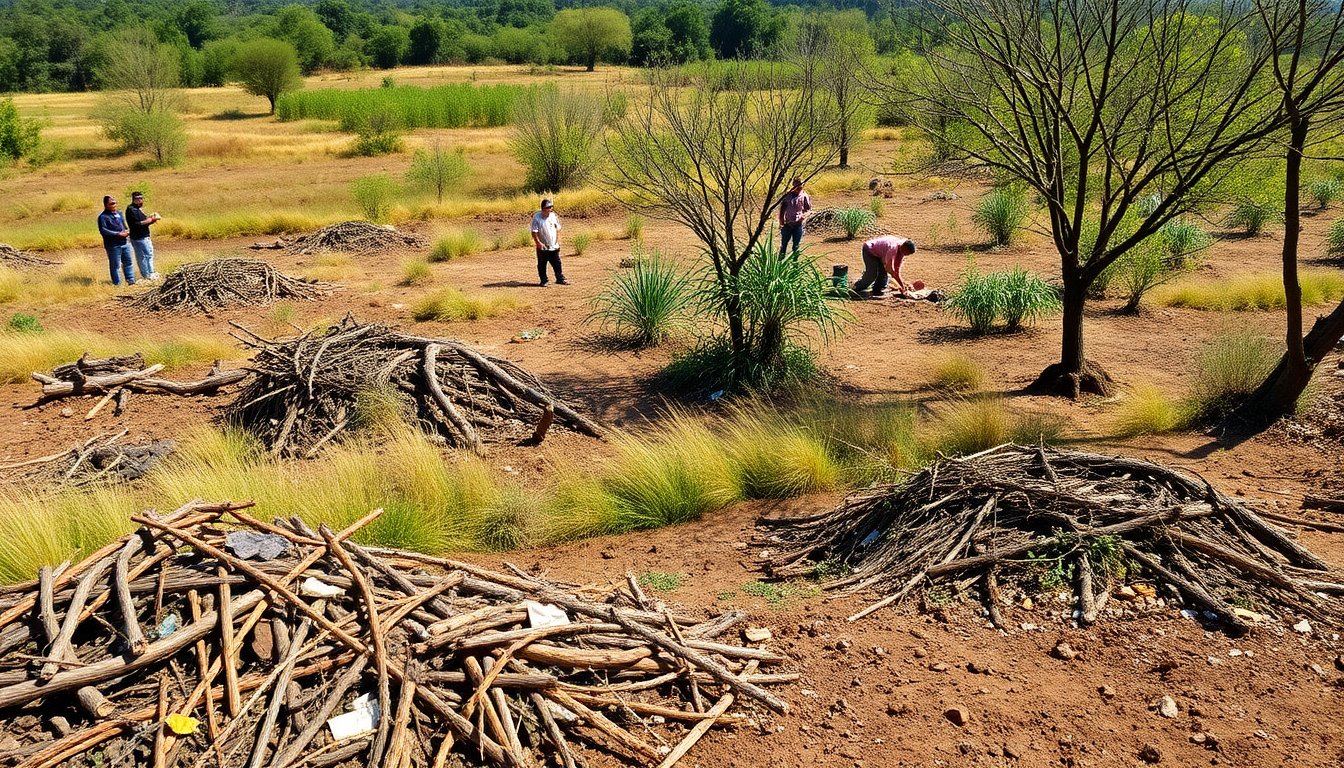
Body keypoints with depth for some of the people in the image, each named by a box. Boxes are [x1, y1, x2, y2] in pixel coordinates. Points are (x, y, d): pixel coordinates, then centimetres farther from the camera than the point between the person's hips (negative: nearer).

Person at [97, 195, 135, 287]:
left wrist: (127, 231, 1)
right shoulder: (103, 216, -10)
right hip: (113, 245, -7)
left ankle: (131, 280, 23)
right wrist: (118, 234, -20)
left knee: (128, 262, 13)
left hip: (125, 243, 7)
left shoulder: (119, 213, 13)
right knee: (115, 265, 0)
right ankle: (117, 284, 5)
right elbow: (103, 230, -18)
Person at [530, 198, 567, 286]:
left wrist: (558, 240, 9)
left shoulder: (553, 216, 3)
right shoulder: (537, 217, -12)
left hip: (554, 246, 4)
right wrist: (538, 243, -18)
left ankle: (560, 279, 19)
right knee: (542, 265, 6)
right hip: (542, 247, -4)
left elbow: (558, 229, 14)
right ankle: (544, 280, 16)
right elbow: (534, 232, -13)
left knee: (557, 263, 9)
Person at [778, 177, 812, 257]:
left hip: (799, 224, -1)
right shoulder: (787, 195, 0)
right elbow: (781, 208, 6)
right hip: (787, 224, 1)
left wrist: (804, 215, -17)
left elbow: (809, 209, 5)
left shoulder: (804, 196, -3)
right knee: (783, 245, 6)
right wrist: (781, 222, 0)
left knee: (796, 246, 6)